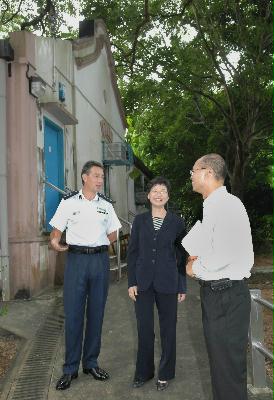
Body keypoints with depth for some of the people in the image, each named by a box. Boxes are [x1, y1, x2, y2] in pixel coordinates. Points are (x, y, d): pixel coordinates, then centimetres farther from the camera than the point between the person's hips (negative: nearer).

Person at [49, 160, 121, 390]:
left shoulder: (106, 205, 10)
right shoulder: (69, 203, 1)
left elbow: (113, 234, 17)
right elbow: (56, 232, 1)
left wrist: (99, 246, 4)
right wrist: (56, 243, -18)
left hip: (100, 260, 3)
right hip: (76, 259, -3)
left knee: (96, 313, 9)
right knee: (73, 314, -1)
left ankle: (91, 363, 24)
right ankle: (70, 369, 12)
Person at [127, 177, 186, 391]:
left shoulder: (177, 222, -2)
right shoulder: (140, 220, 3)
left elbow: (182, 255, 1)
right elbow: (132, 252, 4)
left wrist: (182, 286, 0)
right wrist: (132, 282, -1)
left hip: (168, 283, -1)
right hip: (143, 282, 1)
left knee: (168, 329, 10)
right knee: (144, 329, 9)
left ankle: (165, 374, 28)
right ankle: (143, 372, 28)